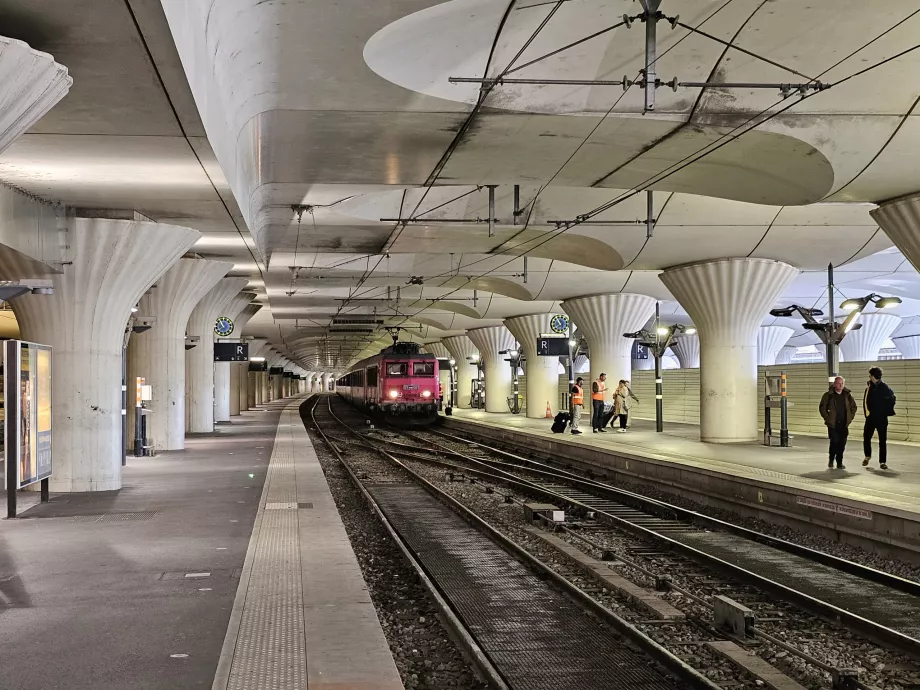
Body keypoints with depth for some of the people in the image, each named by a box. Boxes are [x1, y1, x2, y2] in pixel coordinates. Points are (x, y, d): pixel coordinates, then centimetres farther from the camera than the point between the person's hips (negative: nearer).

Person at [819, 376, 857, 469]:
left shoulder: (847, 395, 6)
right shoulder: (828, 395, -3)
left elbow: (853, 406, 17)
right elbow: (822, 407, 0)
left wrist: (850, 418, 8)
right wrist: (827, 418, -4)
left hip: (844, 424, 3)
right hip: (833, 424, -3)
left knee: (842, 444, 2)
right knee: (834, 442, -9)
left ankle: (839, 462, 12)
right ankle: (831, 460, 11)